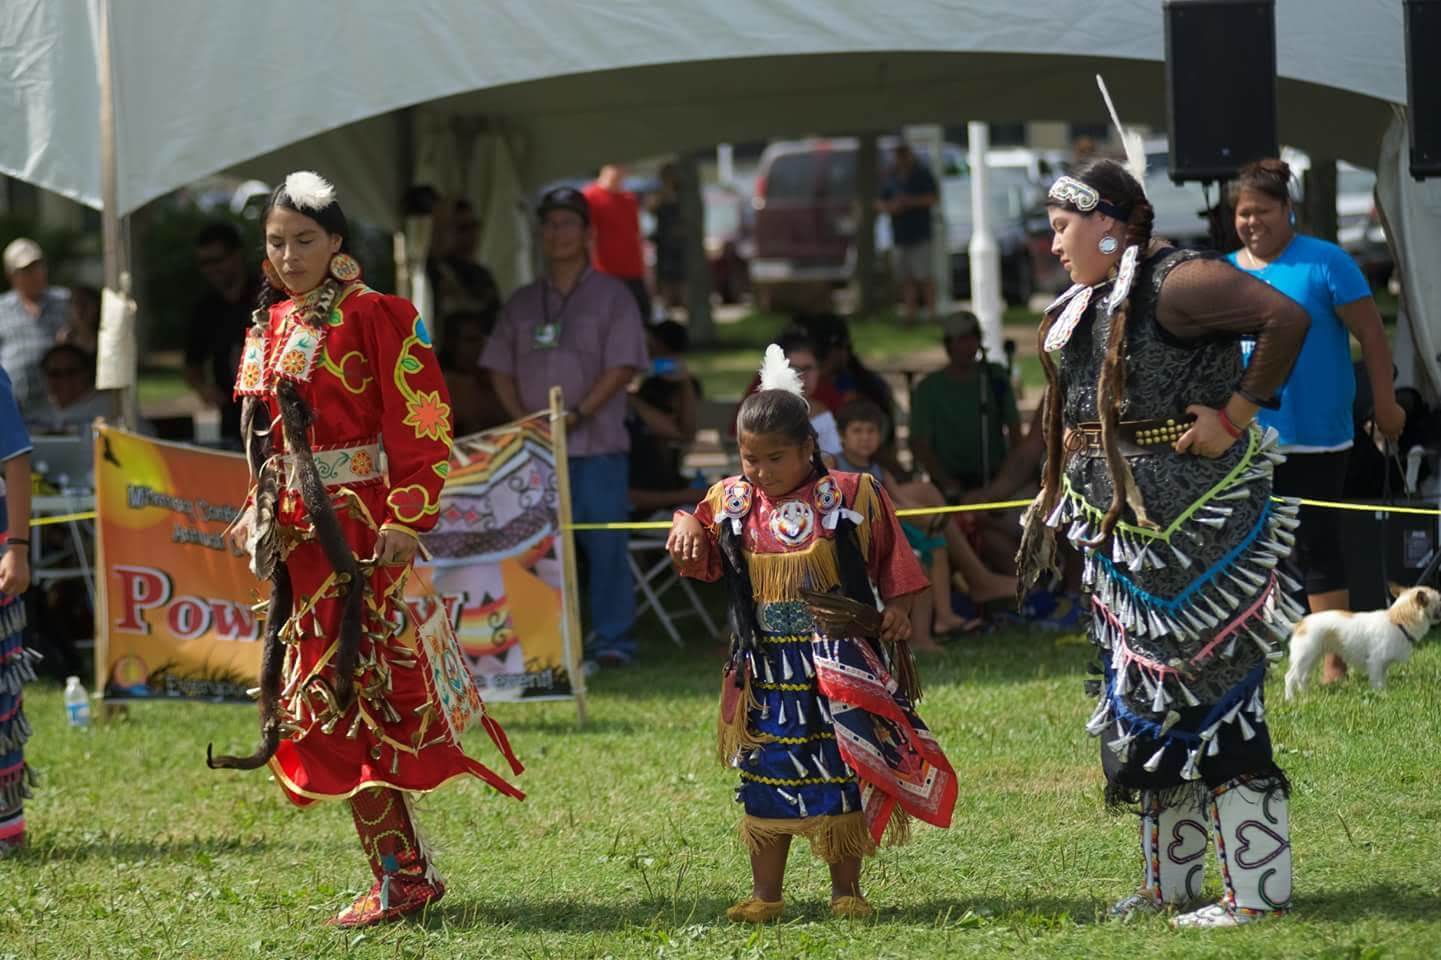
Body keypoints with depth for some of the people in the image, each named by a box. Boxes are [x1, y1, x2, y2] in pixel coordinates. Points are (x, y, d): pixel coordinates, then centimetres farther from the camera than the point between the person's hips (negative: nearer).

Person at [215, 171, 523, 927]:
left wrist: (407, 517, -19)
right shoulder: (270, 327, 15)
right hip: (297, 527, 8)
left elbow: (421, 423, -13)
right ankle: (406, 871, 13)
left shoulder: (373, 315, -9)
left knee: (350, 692, -10)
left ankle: (398, 879, -5)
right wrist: (258, 513, 14)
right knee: (322, 688, 7)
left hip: (359, 525, -8)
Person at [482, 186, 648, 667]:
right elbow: (500, 367, 13)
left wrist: (576, 414, -15)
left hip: (596, 445, -4)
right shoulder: (522, 303, 17)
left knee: (604, 544, -6)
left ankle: (613, 641, -2)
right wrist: (522, 419, -5)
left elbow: (622, 367, -5)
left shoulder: (611, 297, 4)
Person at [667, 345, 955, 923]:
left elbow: (892, 565, 3)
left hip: (839, 665, -2)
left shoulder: (850, 497, -5)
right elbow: (699, 560, 13)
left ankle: (846, 890, 13)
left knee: (840, 776, 1)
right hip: (766, 669, 2)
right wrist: (686, 529, -7)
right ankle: (765, 894, 13)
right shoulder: (731, 502, 3)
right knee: (765, 779, 4)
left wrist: (897, 610, -10)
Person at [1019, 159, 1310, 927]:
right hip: (1124, 528, 10)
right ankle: (1168, 883, 23)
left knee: (1213, 690, -8)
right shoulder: (1090, 306, 13)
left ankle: (1257, 889, -5)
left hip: (1200, 521, -10)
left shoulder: (1176, 284, -16)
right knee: (1146, 697, 14)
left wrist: (1235, 416, -22)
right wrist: (1062, 502, 14)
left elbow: (1287, 319, -27)